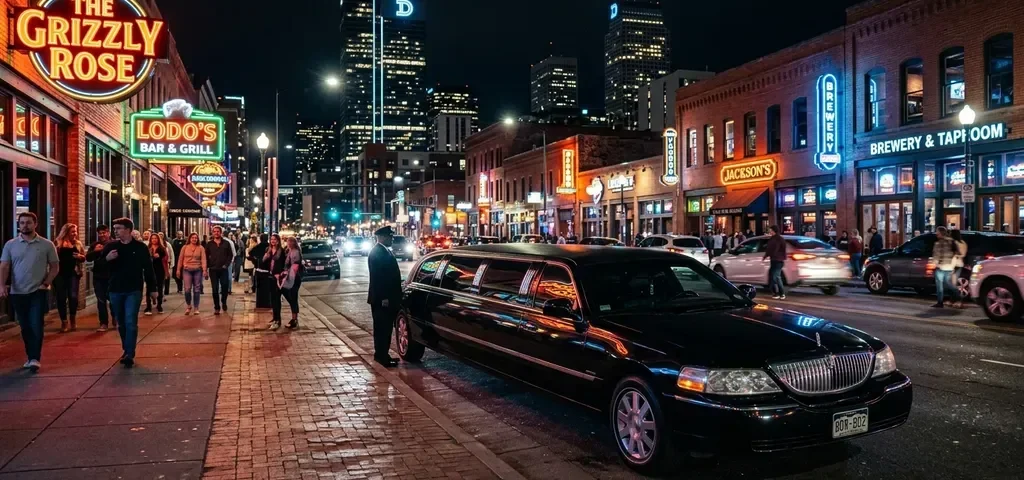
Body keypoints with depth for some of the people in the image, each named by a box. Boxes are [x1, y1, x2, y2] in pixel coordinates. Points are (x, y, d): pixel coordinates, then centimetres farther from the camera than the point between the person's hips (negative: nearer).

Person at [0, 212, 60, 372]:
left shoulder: (46, 245, -1)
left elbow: (55, 267, 4)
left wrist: (46, 283, -8)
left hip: (38, 292, -2)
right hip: (17, 293, 3)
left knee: (36, 326, -9)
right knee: (25, 327, 10)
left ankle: (35, 359, -7)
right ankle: (31, 357, 19)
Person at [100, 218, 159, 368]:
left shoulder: (140, 247, -2)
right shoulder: (110, 246, 4)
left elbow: (148, 269, 0)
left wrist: (152, 289, 0)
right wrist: (106, 259, -17)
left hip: (133, 291, -3)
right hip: (115, 291, 4)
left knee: (131, 323, -10)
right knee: (121, 324, 13)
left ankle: (129, 355, -10)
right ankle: (126, 351, 28)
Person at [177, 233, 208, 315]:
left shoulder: (201, 248, 3)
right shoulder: (185, 247, 5)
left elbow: (203, 260, -4)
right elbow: (180, 259, 7)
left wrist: (204, 270, -13)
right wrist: (178, 270, 3)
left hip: (197, 270, 0)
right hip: (187, 270, 0)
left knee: (197, 290, 4)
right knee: (187, 289, -7)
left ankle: (196, 308, 13)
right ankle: (188, 306, 15)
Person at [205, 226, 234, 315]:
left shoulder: (226, 243, 3)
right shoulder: (209, 244, 5)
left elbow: (231, 255, 4)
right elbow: (206, 256, 6)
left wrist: (226, 264, -6)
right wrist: (206, 268, -1)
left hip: (223, 269, 0)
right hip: (213, 270, 0)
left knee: (225, 287, -1)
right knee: (215, 289, 1)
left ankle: (224, 303, 24)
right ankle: (217, 307, 7)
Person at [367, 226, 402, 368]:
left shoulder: (384, 251, 15)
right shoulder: (377, 252, -16)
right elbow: (377, 277, -21)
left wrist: (392, 296, 18)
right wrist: (383, 297, -23)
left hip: (387, 297, 10)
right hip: (382, 298, -10)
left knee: (385, 327, 14)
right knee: (382, 327, -4)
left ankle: (382, 354, 21)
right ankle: (382, 356, 1)